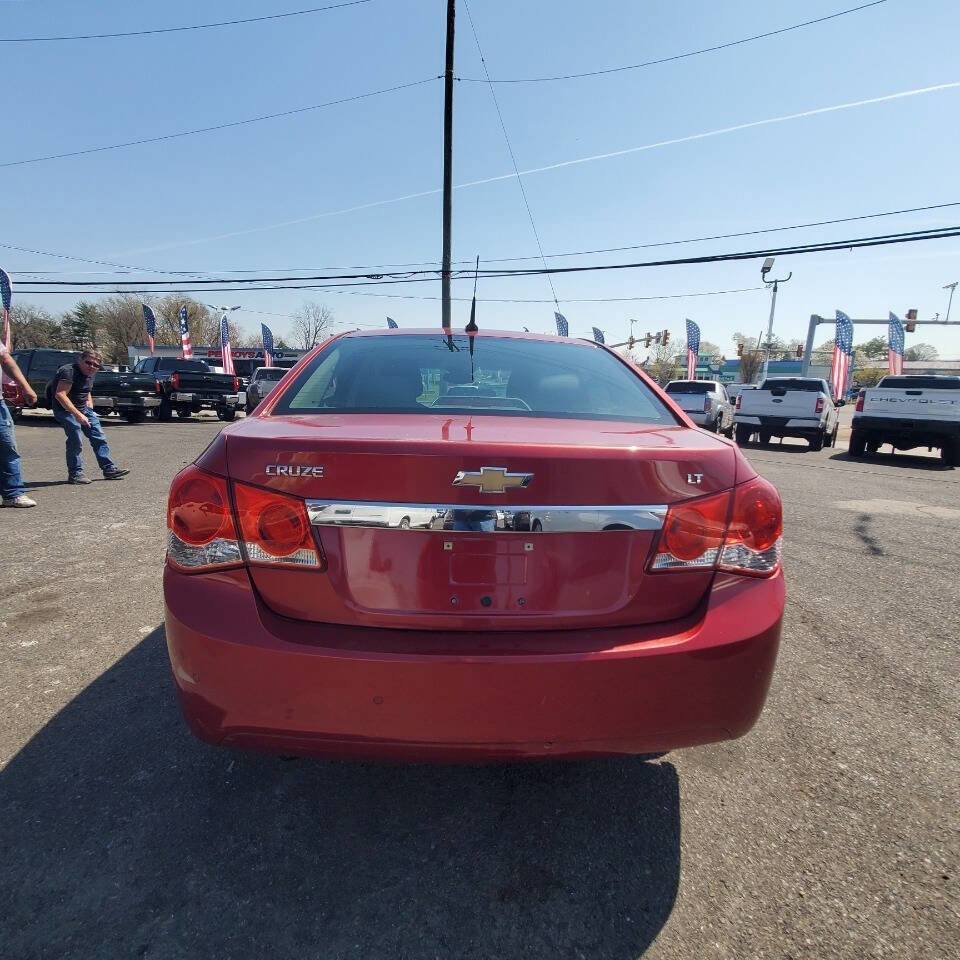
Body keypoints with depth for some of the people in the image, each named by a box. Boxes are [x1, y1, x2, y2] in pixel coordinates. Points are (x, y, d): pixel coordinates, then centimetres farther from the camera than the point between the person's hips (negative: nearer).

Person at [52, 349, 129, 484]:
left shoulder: (90, 374, 9)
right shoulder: (69, 371, -19)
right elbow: (60, 394, -29)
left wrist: (89, 405, 13)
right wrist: (77, 414, -35)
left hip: (83, 409, 9)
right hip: (66, 410, -9)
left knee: (99, 438, 5)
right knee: (75, 440, -16)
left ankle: (109, 469, 12)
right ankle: (75, 474, -5)